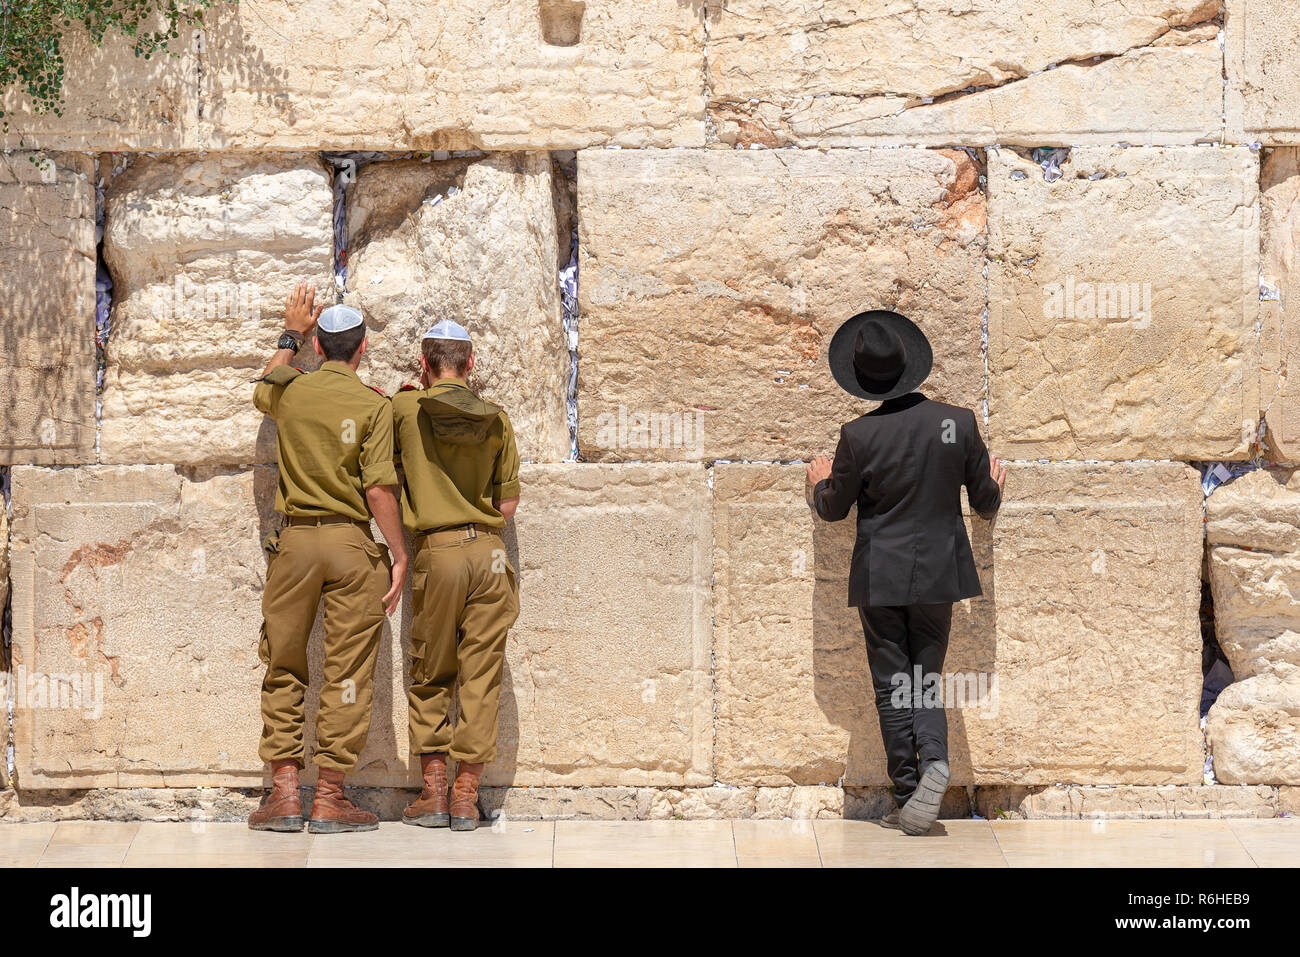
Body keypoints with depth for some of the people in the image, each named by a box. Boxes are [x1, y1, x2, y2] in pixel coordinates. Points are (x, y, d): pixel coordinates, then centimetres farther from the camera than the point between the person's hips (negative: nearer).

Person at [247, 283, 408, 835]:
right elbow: (378, 488, -11)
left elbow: (262, 390, 32)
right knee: (347, 675, 2)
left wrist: (290, 336, 41)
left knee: (283, 671, 10)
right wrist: (399, 555, -4)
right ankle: (329, 799, 1)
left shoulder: (289, 391, 5)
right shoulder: (373, 406, -5)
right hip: (352, 543, -3)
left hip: (294, 541, 3)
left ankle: (284, 793, 7)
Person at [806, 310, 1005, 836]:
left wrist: (820, 481, 23)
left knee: (892, 686, 6)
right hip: (938, 574, 2)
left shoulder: (858, 436, -14)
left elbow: (833, 508, 1)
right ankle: (933, 759, -15)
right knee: (926, 677, 13)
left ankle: (907, 798, 5)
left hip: (880, 578, -2)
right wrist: (994, 483, 27)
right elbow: (985, 502, 3)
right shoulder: (959, 423, -8)